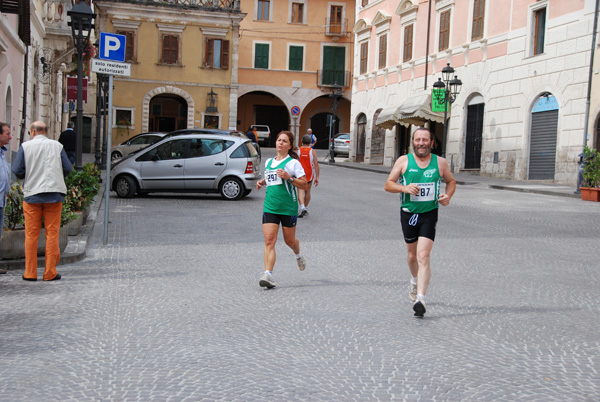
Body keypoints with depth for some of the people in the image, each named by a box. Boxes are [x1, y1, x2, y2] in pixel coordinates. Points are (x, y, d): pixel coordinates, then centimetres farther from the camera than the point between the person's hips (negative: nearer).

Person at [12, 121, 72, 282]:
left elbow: (17, 170, -3)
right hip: (54, 194, 0)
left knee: (31, 235, 6)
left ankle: (30, 272, 10)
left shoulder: (25, 146, 0)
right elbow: (68, 168, 3)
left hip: (32, 194, 0)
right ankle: (50, 273, 4)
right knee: (52, 234, 4)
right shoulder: (57, 146, 3)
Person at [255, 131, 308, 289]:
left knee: (289, 240, 12)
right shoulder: (268, 162, 13)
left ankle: (298, 255, 46)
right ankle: (268, 274, -14)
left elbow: (304, 185, -5)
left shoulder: (293, 163, -3)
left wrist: (289, 178, -18)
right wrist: (262, 182, 11)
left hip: (288, 208, -3)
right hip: (269, 207, 4)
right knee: (269, 240, -10)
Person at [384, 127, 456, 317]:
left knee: (423, 256, -15)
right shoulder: (403, 161, 0)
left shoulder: (440, 162, 2)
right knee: (412, 255, 17)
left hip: (429, 214, -1)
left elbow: (451, 181, 18)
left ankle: (420, 299, -17)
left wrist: (448, 196, -2)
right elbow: (388, 184, 1)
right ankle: (415, 280, 47)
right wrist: (404, 188, -18)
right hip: (408, 214, 2)